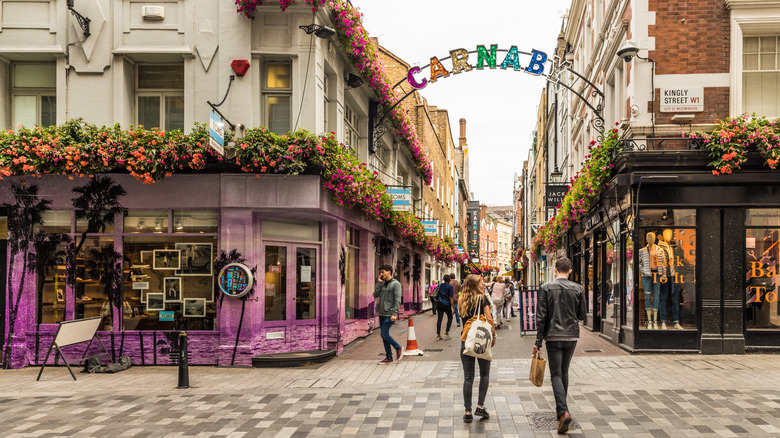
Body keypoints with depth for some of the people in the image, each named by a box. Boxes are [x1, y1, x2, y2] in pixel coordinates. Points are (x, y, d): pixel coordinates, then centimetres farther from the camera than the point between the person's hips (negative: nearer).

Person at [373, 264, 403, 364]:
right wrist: (379, 283, -1)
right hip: (382, 314, 7)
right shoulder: (382, 284, 14)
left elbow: (397, 300, -13)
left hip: (389, 314, -7)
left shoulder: (395, 284, -7)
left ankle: (398, 348, 9)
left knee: (384, 334, -12)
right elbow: (375, 295, 4)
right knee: (384, 336, 7)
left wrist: (394, 313, -20)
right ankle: (389, 357, 14)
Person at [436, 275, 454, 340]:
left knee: (439, 318, 5)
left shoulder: (440, 285, 8)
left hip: (439, 303, 5)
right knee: (450, 317, 14)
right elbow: (451, 298, -9)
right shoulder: (450, 287, -8)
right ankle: (446, 333, 6)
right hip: (446, 304, -5)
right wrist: (453, 307, -7)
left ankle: (438, 335, 1)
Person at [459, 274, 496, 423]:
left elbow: (463, 318, 11)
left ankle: (468, 412, 5)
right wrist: (493, 336, 1)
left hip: (465, 340, 4)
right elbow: (489, 319, -9)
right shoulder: (482, 298, -6)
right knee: (484, 374, 12)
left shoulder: (462, 300, 8)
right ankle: (480, 406, 4)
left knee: (468, 376, 6)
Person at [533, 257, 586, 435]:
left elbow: (541, 316, -8)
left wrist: (538, 342, -5)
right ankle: (560, 410, 27)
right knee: (564, 372, 18)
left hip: (554, 336, -3)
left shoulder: (546, 288, -7)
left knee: (556, 374, -1)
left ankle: (564, 412, -17)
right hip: (572, 336, 3)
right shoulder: (577, 289, 0)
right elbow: (582, 315, 5)